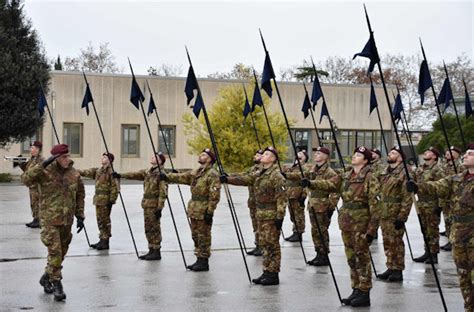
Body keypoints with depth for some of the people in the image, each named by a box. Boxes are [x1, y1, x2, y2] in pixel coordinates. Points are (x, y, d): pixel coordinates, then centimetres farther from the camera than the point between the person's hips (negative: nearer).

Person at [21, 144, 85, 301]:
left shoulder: (74, 174, 4)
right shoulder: (45, 172, -9)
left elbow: (80, 195, 14)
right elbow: (26, 179, -25)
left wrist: (80, 216, 11)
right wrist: (42, 165, -30)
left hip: (67, 220, 5)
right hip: (50, 219, -5)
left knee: (61, 253, 14)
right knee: (55, 252, -10)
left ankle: (47, 277, 35)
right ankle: (56, 284, -1)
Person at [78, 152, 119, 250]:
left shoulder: (111, 172, -12)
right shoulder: (98, 171, 14)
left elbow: (115, 187, -15)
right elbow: (87, 172, 13)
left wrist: (111, 200, -17)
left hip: (106, 200, -8)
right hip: (98, 199, 8)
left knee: (105, 220, -3)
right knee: (100, 220, 13)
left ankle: (105, 242, 3)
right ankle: (102, 240, 21)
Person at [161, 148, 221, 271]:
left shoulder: (212, 174, -12)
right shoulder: (195, 172, 16)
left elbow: (214, 195, -17)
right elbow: (181, 177, 13)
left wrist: (210, 211, -20)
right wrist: (167, 176, 0)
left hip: (203, 211, -9)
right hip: (194, 210, 9)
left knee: (203, 237, -3)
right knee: (196, 236, 14)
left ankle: (204, 262, 4)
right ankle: (199, 259, 22)